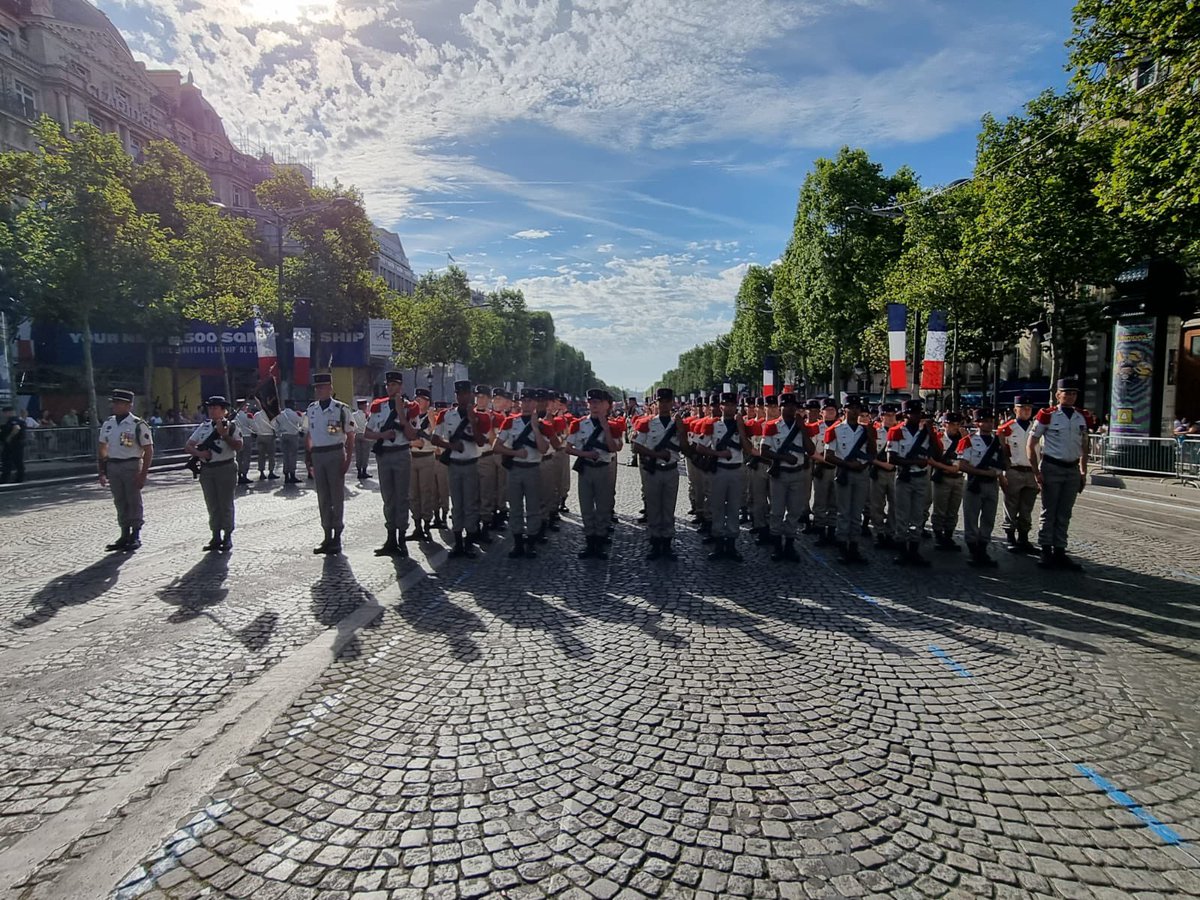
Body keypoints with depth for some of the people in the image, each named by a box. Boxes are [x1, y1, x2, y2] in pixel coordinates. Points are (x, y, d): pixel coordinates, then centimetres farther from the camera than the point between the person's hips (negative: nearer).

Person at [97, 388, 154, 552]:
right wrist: (102, 472, 11)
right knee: (119, 502, 12)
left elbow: (149, 450, -11)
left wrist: (143, 474, -15)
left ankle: (136, 536, 12)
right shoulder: (108, 424, 9)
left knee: (134, 501, 1)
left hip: (131, 466, -6)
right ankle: (124, 535, 22)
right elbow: (102, 449, 16)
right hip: (113, 466, 6)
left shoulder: (138, 425, -9)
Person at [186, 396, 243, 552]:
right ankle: (216, 537, 17)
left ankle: (227, 538, 9)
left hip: (226, 468, -5)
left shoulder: (231, 425, -1)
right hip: (206, 470, 5)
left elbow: (238, 446, -11)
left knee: (226, 504, 0)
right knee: (212, 505, 9)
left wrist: (225, 435, -21)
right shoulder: (203, 427, 11)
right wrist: (199, 453, -8)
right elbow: (188, 446, 10)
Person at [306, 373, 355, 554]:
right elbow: (309, 435, 18)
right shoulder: (311, 408, 10)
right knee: (322, 498, 9)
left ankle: (337, 537, 11)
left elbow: (350, 436, -4)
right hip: (317, 456, 5)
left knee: (337, 497, 1)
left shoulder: (341, 409, -6)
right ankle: (327, 536, 18)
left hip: (335, 455, -5)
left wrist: (348, 460, -10)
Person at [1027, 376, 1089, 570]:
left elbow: (1084, 447, 17)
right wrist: (1037, 472, -10)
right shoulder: (1047, 415, -7)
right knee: (1049, 512, 1)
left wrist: (1083, 473, 11)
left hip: (1073, 469, 5)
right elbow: (1030, 445, -5)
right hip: (1052, 468, -5)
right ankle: (1046, 553, 9)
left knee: (1065, 514, 10)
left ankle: (1060, 552, 17)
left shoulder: (1082, 417, 9)